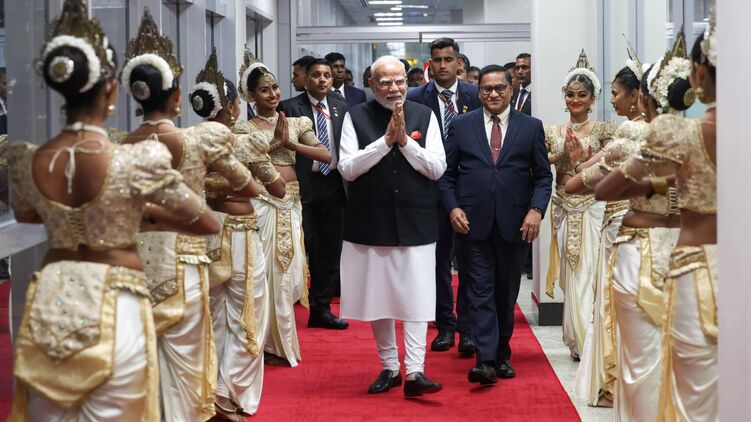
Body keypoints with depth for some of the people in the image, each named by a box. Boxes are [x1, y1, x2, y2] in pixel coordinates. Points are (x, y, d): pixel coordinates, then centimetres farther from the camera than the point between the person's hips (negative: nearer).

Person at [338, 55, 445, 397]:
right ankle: (389, 367, 23)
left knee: (416, 298, -6)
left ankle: (415, 371, -4)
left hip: (415, 223, 0)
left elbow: (437, 169, -3)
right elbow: (347, 169, -9)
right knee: (378, 296, 9)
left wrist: (405, 140, -15)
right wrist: (385, 139, -16)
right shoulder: (356, 116, 0)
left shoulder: (424, 116, 2)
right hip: (371, 223, 1)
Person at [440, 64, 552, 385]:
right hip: (472, 222, -1)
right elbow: (447, 173, 7)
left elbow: (543, 175, 6)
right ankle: (486, 361, -10)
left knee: (506, 294, 10)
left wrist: (536, 209, -8)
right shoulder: (461, 126, 6)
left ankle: (503, 354, 24)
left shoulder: (531, 127, 6)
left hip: (514, 224, 1)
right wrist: (453, 207, -6)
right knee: (480, 293, -6)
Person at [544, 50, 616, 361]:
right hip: (564, 209, 3)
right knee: (571, 275, 5)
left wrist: (581, 156, -16)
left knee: (589, 272, -6)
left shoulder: (603, 130, 0)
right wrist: (563, 153, -9)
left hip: (592, 209, -3)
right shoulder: (553, 132, 9)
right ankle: (577, 341, 13)